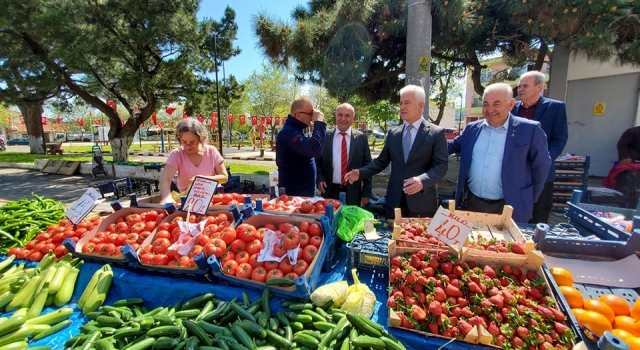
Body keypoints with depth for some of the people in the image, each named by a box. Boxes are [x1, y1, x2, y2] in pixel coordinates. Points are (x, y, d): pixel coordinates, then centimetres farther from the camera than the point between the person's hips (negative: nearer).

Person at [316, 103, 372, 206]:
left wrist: (367, 191, 1)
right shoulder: (325, 136, 0)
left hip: (353, 192, 0)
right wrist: (320, 178, -7)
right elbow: (317, 160, 8)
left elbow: (367, 165, 2)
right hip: (330, 191, 0)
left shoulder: (361, 138, -1)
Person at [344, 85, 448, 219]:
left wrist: (422, 180, -28)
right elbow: (381, 161, 11)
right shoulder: (393, 133, 9)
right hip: (395, 200, 4)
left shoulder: (437, 133, -3)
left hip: (422, 202, -3)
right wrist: (361, 172, -4)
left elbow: (441, 166, -10)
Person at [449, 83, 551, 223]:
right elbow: (453, 146, 18)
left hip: (508, 207, -3)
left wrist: (529, 199, 4)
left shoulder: (529, 130, -8)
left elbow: (541, 166, 0)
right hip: (473, 202, 4)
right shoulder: (472, 128, 3)